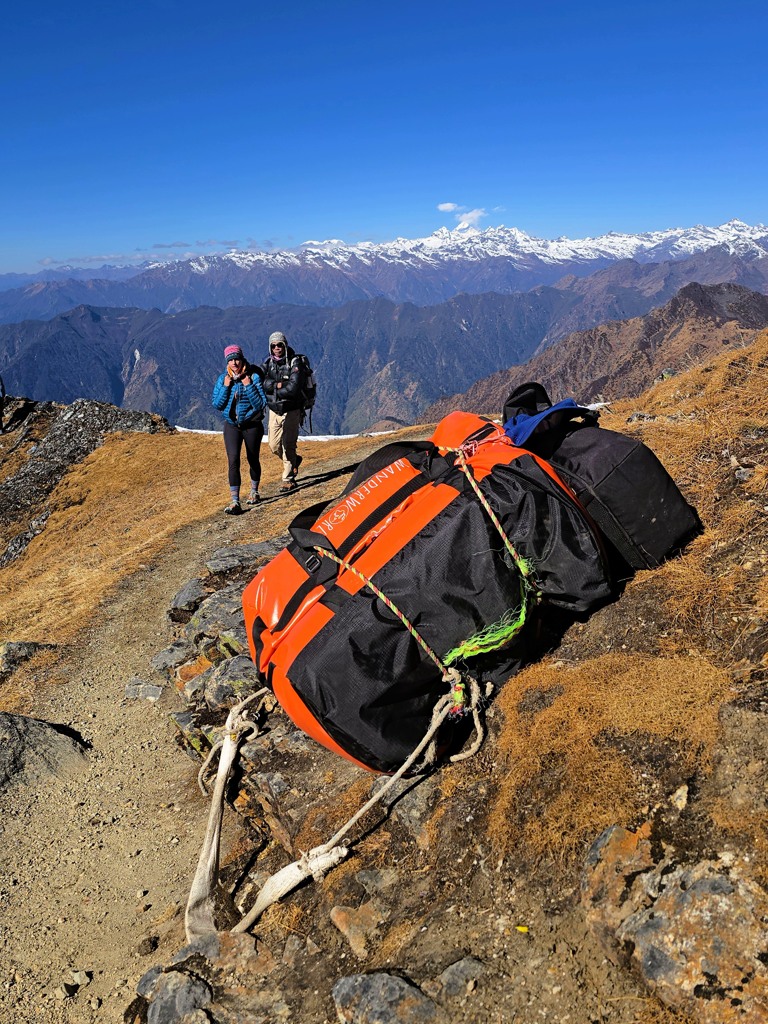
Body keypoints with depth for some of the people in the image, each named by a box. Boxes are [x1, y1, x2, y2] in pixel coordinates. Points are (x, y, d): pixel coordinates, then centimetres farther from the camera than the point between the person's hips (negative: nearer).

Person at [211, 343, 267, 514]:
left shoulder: (253, 377, -10)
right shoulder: (222, 379, 0)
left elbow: (261, 404, -16)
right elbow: (217, 405, -3)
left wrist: (248, 386, -21)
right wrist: (226, 387, -12)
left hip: (252, 425, -1)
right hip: (232, 425, 2)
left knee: (253, 460, 13)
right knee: (233, 460, -12)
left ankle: (254, 492, 37)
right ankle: (234, 502, -14)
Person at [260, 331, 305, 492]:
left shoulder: (294, 362, -12)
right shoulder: (268, 362, 4)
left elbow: (293, 389, -22)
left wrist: (272, 389, -11)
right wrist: (278, 385, -22)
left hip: (291, 410, -5)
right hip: (274, 410, 5)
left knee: (288, 445, -4)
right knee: (274, 446, 9)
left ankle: (289, 478, 8)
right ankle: (294, 460, 37)